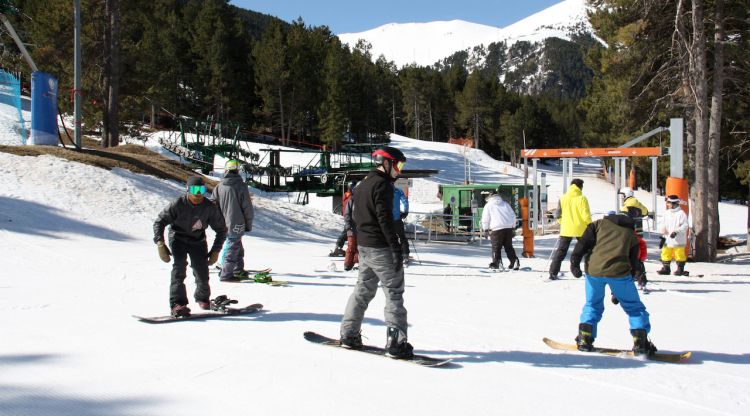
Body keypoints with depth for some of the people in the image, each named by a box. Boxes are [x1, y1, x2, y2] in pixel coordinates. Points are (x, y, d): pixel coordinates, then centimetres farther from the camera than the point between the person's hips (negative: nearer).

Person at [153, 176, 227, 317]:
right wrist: (160, 244, -23)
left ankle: (203, 297, 27)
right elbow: (159, 222, -13)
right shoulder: (178, 204, -21)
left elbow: (221, 229, -2)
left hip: (198, 241, 2)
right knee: (180, 265, -25)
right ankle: (177, 303, -28)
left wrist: (215, 251, -6)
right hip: (178, 238, -2)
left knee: (202, 272, -5)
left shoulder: (210, 207, -15)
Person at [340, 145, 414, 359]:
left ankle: (349, 334, 22)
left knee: (363, 289, 18)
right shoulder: (382, 184, -14)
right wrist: (396, 248, -21)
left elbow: (356, 215, 20)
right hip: (380, 247, -9)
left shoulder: (364, 184, 16)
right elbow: (385, 219, -20)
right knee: (394, 293, -5)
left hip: (364, 245, 9)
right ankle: (396, 342, -7)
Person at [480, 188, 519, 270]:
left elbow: (485, 219, 5)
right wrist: (513, 228, 26)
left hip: (496, 229, -4)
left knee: (496, 247, 1)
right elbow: (513, 216, 20)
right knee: (508, 246, 11)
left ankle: (496, 263, -7)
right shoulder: (505, 204, 19)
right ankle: (514, 260, -2)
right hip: (508, 228, 4)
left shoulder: (488, 205, 7)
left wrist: (485, 229, 15)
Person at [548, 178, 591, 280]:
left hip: (566, 230, 3)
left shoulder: (562, 199, 2)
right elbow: (586, 216, -12)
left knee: (560, 251, 7)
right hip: (580, 230, -3)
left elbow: (558, 215, 6)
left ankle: (553, 273, 0)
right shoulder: (582, 199, -9)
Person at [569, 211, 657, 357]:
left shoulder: (599, 223, 23)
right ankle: (640, 343, 7)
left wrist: (575, 260, -1)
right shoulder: (631, 234, 26)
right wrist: (618, 290, 30)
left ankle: (585, 339, 14)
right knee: (634, 307, 14)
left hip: (594, 269, 1)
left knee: (592, 305, 22)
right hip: (619, 271, -1)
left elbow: (584, 242, 5)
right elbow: (633, 263, 25)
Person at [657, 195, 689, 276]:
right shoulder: (667, 213, 12)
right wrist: (662, 235, 13)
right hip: (668, 239, 6)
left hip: (678, 240, -6)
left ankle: (680, 269, 8)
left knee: (679, 254, -1)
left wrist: (676, 231, -21)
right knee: (665, 253, 7)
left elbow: (685, 226, -12)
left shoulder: (681, 213, -8)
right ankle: (665, 268, 15)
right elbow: (663, 225, 19)